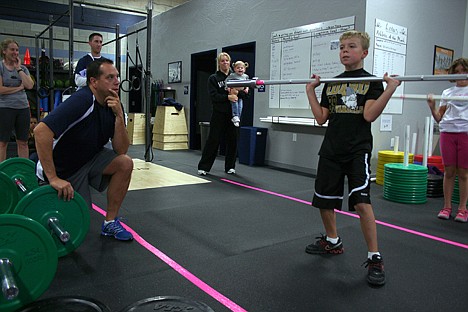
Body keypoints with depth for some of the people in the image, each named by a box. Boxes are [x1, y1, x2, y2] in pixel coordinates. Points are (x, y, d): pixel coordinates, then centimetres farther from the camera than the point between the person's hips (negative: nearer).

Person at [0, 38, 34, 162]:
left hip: (23, 107, 4)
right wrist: (19, 87, -4)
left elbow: (30, 85, -4)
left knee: (23, 142, 6)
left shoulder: (23, 68, 12)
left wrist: (18, 68, -3)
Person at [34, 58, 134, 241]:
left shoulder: (115, 105, -8)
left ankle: (110, 222, -5)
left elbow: (121, 151, -13)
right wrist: (53, 178, -37)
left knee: (125, 164, -19)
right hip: (60, 167, -6)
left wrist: (119, 116, -26)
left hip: (89, 158, 6)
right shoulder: (82, 101, -29)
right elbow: (41, 131, -38)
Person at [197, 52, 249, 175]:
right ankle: (203, 167, 7)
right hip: (219, 114, -3)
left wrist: (237, 93, -15)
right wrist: (227, 97, -22)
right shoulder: (213, 78, 4)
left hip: (233, 114, 3)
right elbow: (213, 96, -9)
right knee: (213, 140, -1)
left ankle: (230, 167, 20)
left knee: (233, 140, 6)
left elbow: (245, 94, 7)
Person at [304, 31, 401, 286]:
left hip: (358, 150, -5)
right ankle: (332, 242, 36)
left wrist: (390, 89, -21)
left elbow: (369, 115, -14)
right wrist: (310, 91, 5)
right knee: (324, 201, 13)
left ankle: (375, 258, -2)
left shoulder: (371, 82, 0)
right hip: (331, 150, 5)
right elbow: (321, 118, 8)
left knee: (361, 202, -18)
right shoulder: (331, 83, 12)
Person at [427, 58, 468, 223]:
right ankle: (447, 207, 12)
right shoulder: (447, 93, 15)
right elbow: (439, 118, 12)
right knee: (449, 172, 4)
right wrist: (432, 107, -5)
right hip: (447, 132, 2)